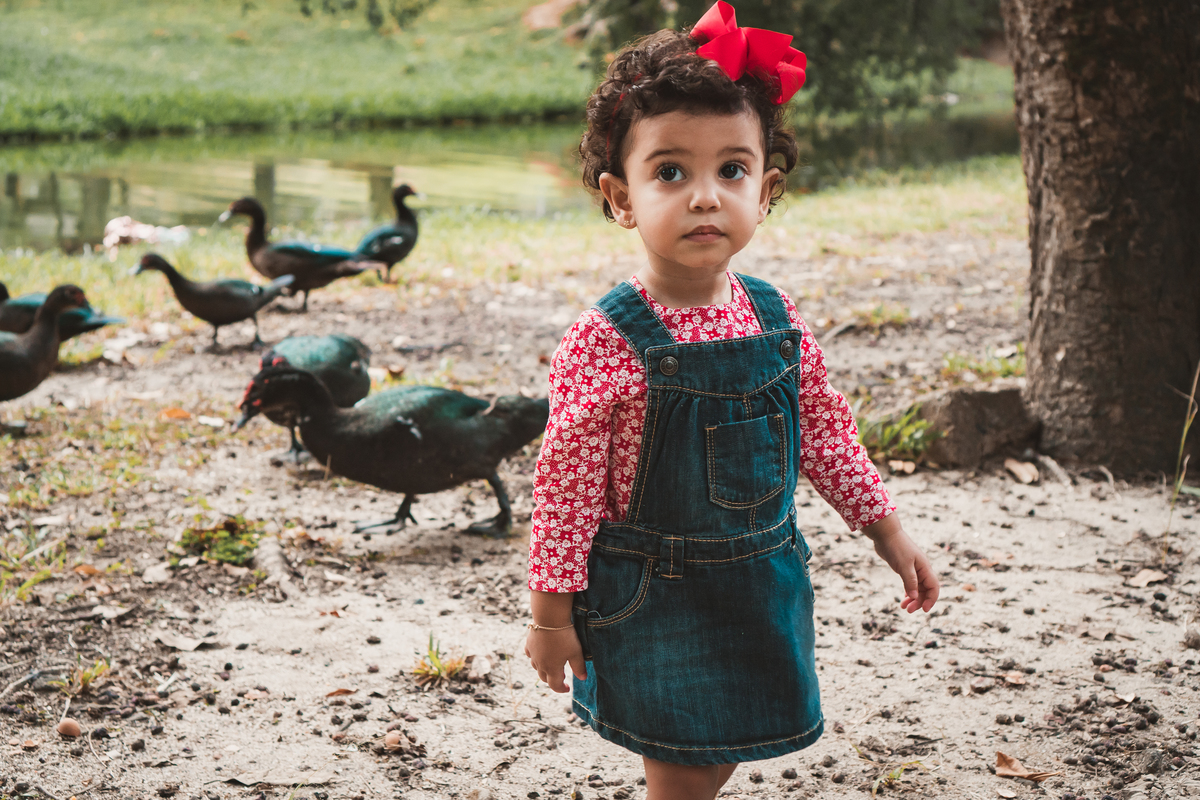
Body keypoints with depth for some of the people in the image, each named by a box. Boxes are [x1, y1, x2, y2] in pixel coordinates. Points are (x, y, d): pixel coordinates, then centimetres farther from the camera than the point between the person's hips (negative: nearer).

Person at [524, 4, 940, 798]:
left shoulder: (777, 319, -3)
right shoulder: (607, 342, -19)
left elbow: (825, 429, 10)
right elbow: (568, 483, -14)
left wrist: (887, 530, 13)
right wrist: (552, 612, -10)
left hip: (763, 583, 5)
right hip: (656, 598, -5)